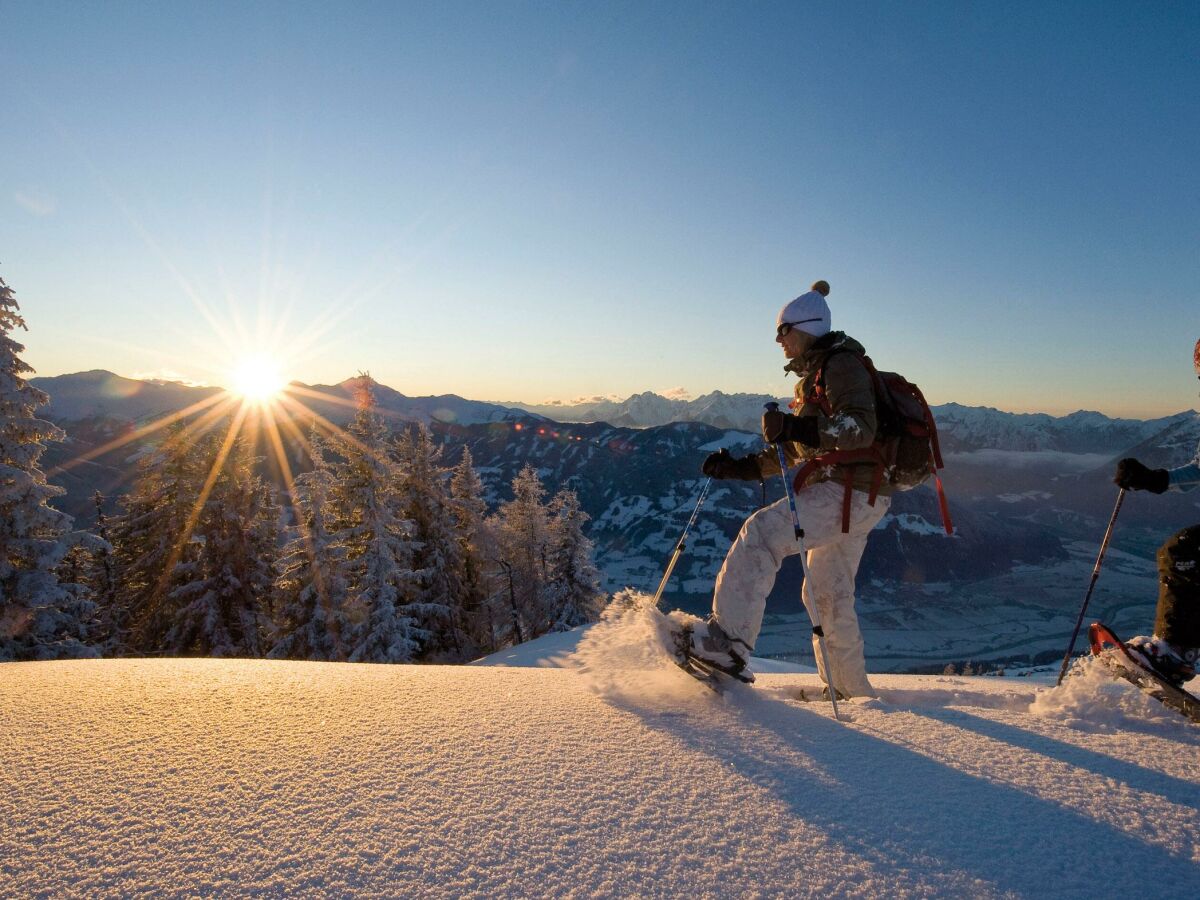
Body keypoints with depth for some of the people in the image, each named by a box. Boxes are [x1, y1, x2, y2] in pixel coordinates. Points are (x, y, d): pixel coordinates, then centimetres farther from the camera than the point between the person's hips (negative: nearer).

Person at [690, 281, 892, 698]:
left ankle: (729, 639, -28)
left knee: (761, 532, -23)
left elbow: (860, 428, -24)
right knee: (828, 596, 17)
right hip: (849, 497, 11)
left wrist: (800, 428, -37)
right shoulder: (813, 376, 23)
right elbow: (793, 452, 22)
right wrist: (740, 467, 12)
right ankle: (851, 689, 30)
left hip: (849, 492, -11)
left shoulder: (841, 363, -7)